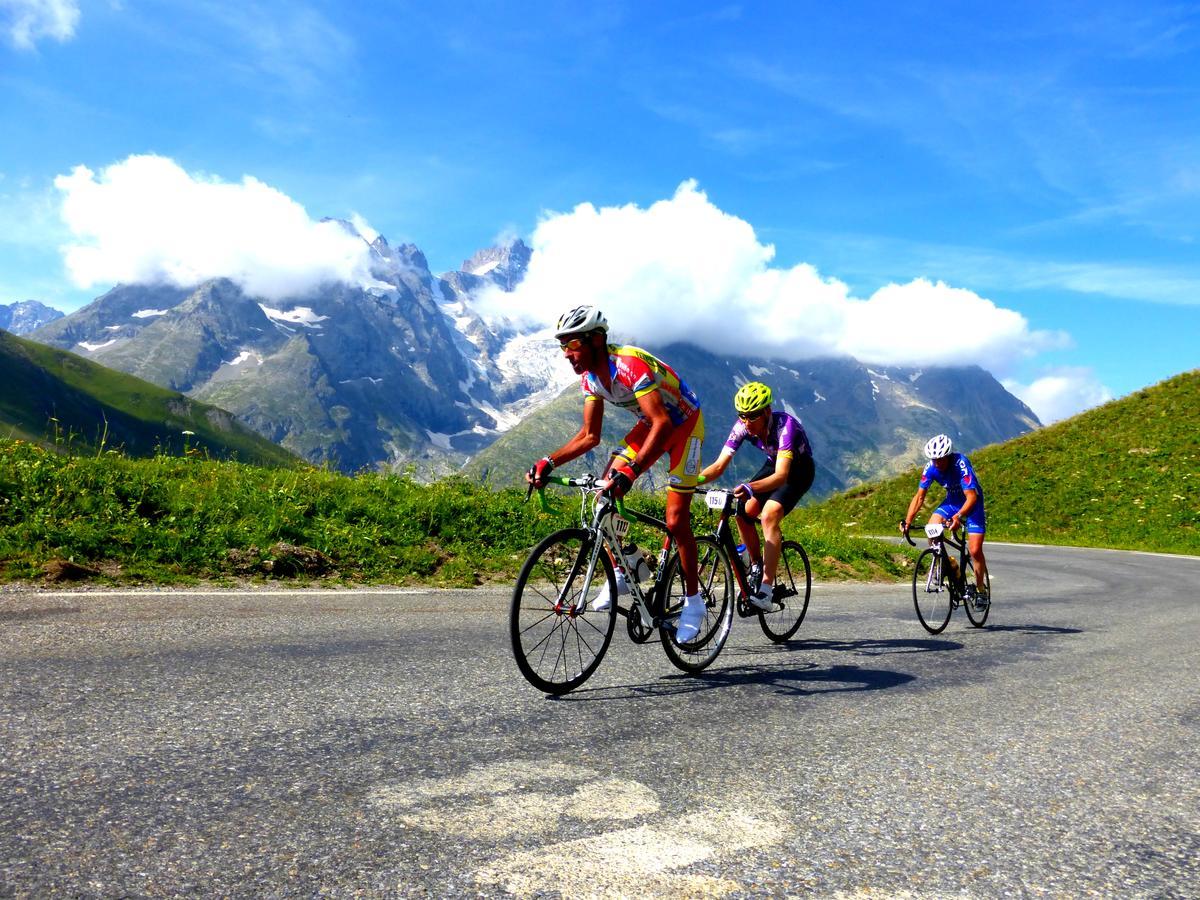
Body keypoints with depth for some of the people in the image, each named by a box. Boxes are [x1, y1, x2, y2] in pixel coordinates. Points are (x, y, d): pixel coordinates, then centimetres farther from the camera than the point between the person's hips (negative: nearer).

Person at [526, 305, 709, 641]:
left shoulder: (630, 364, -34)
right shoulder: (590, 377, -8)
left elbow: (662, 422, -42)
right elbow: (589, 435, -3)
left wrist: (631, 470, -53)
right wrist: (548, 462, -15)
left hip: (684, 423, -7)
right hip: (651, 423, 7)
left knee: (676, 520, -9)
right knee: (606, 488, -10)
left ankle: (693, 602, 9)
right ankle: (620, 574, 4)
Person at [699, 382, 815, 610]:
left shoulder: (784, 425, -36)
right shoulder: (742, 427, -20)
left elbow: (781, 476, -45)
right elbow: (720, 465, -21)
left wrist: (750, 487, -62)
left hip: (799, 469, -6)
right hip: (773, 465, 6)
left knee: (769, 515, -27)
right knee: (744, 511, -14)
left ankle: (767, 587, -27)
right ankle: (756, 565, 10)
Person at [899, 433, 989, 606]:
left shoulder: (961, 464, -33)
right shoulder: (930, 467, -19)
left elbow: (971, 497, -37)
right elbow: (919, 496, -15)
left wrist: (958, 516, -54)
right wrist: (907, 521, -27)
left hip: (972, 503, -4)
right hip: (952, 501, 5)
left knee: (975, 550, -12)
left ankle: (981, 589, 10)